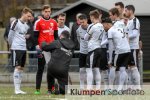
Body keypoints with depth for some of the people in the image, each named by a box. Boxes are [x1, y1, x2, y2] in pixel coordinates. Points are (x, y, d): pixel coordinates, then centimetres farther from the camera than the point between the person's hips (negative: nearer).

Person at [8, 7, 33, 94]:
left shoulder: (26, 25, 14)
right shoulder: (16, 23, -9)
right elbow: (10, 35, -5)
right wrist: (12, 45, 7)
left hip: (23, 48, 8)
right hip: (16, 48, -8)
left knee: (21, 68, 7)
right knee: (18, 67, -10)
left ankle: (19, 88, 11)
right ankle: (16, 89, -10)